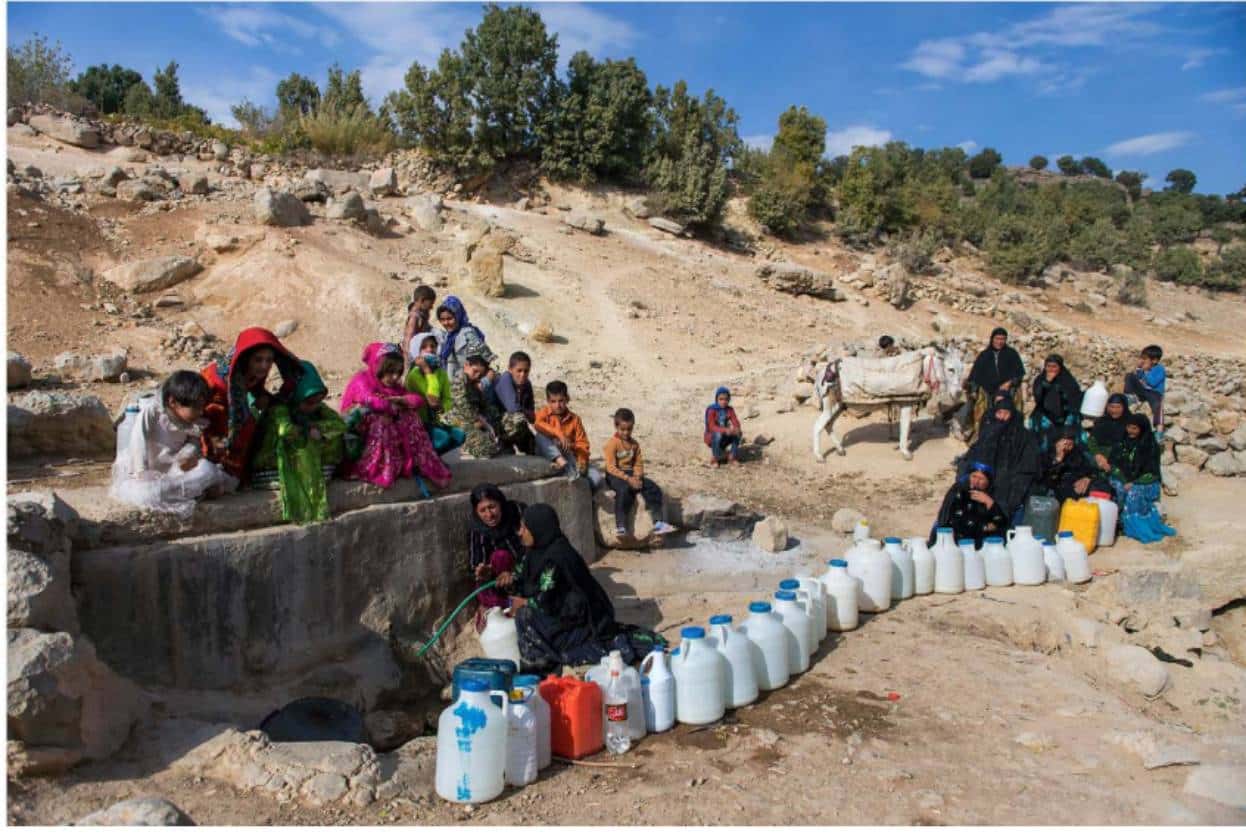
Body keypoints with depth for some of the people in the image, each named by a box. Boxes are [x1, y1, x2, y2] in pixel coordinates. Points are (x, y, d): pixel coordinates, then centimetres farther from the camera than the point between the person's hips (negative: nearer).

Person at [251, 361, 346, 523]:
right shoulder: (280, 408, -18)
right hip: (274, 470, -5)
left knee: (334, 438, -6)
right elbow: (286, 430, -37)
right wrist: (309, 432, -18)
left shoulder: (319, 408, 1)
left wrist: (313, 427, -22)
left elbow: (340, 424, -12)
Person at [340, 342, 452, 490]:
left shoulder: (393, 385, 10)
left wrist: (398, 399, -19)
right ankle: (370, 470, -32)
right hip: (357, 427, -7)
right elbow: (372, 401, -32)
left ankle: (421, 464, -15)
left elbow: (418, 400, -2)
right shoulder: (361, 380, -13)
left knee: (410, 418, -12)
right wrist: (394, 407, -15)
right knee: (381, 422, -35)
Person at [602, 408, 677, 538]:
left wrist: (637, 476, -13)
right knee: (624, 489, -38)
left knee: (653, 488, -13)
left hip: (631, 475, 6)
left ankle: (658, 523, -13)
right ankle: (620, 527, -38)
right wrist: (627, 478, -24)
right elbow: (611, 467, -15)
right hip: (615, 475, -6)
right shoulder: (612, 443, -7)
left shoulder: (634, 444, 13)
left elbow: (638, 464, 10)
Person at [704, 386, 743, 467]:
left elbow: (736, 422, -11)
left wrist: (737, 429, -36)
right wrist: (725, 430, -44)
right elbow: (712, 427, -27)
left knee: (738, 433, -21)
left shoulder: (730, 410, -2)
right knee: (718, 435, -37)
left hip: (724, 439, 4)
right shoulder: (712, 410, -17)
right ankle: (715, 459, -17)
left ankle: (732, 457, -6)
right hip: (711, 437, -4)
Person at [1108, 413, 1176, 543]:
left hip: (1144, 483, -2)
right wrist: (1124, 481, -7)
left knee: (1134, 493, -22)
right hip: (1123, 481, 2)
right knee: (1120, 491, -19)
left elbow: (1152, 471, -4)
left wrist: (1134, 483, -14)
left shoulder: (1151, 446, -2)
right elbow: (1113, 464, 4)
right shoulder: (1121, 442, 6)